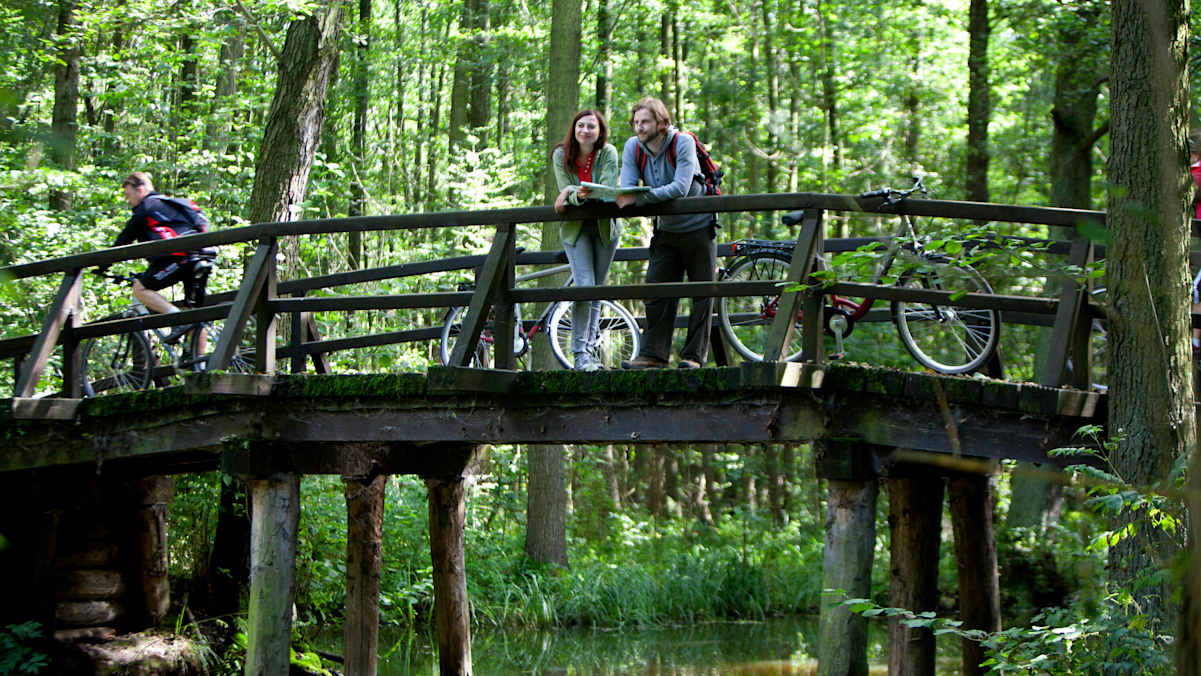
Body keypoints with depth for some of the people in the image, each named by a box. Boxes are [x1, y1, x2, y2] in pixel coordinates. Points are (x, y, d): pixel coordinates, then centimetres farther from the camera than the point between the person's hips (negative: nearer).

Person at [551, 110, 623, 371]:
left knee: (597, 288, 7)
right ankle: (581, 354, -14)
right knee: (584, 287, -16)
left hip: (605, 227, 1)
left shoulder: (608, 153, -12)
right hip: (575, 228, -1)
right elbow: (566, 195, -15)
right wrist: (578, 195, -39)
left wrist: (572, 191, -32)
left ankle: (590, 344, 20)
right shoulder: (561, 155, -9)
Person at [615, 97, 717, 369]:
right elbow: (627, 189, -12)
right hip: (666, 230, 4)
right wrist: (621, 197, -38)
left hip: (698, 227, -4)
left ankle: (694, 355, 3)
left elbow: (681, 188, -32)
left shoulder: (683, 143, -21)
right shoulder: (633, 147, -6)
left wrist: (638, 198, -40)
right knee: (657, 293, 0)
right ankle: (653, 355, 1)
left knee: (702, 293, -2)